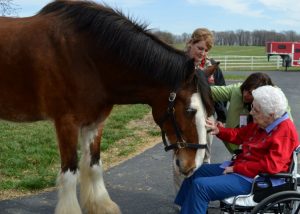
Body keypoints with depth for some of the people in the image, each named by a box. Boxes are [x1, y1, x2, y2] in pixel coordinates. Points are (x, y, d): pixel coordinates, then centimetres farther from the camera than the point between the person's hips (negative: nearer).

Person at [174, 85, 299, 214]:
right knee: (196, 171, 17)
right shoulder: (261, 123, 6)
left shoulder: (286, 132, -21)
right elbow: (240, 135, 19)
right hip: (239, 166, 10)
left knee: (200, 186, -19)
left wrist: (237, 168, -22)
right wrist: (219, 130, -1)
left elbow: (271, 166, -28)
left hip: (252, 179, -10)